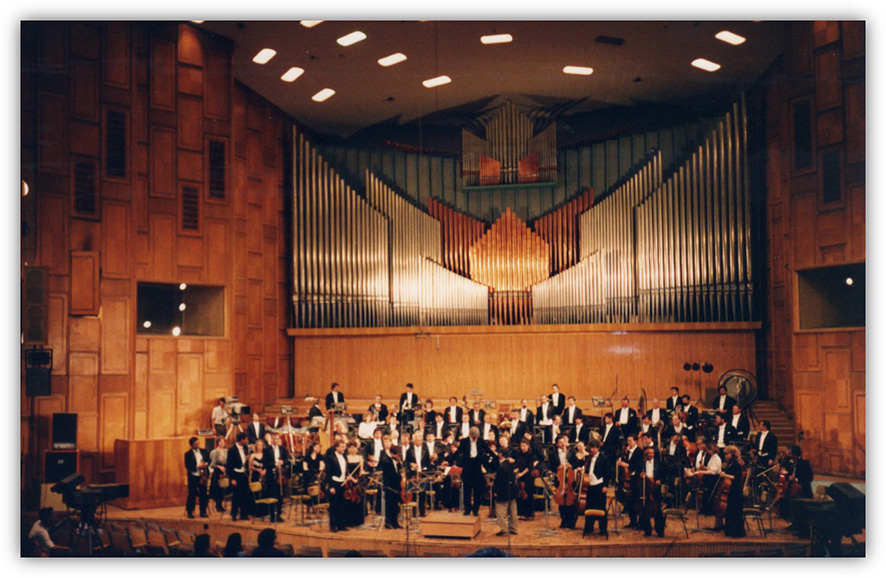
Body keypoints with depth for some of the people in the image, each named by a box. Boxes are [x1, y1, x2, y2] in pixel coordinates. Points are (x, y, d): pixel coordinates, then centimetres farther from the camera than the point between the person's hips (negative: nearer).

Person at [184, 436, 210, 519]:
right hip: (193, 477, -4)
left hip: (203, 476, 4)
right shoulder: (188, 454, -4)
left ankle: (203, 512, 14)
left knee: (204, 494, 4)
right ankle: (190, 512, 12)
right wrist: (197, 466, -20)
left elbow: (208, 460, 13)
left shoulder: (203, 451, 9)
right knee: (192, 495, 1)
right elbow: (187, 466, -12)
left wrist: (206, 464, -8)